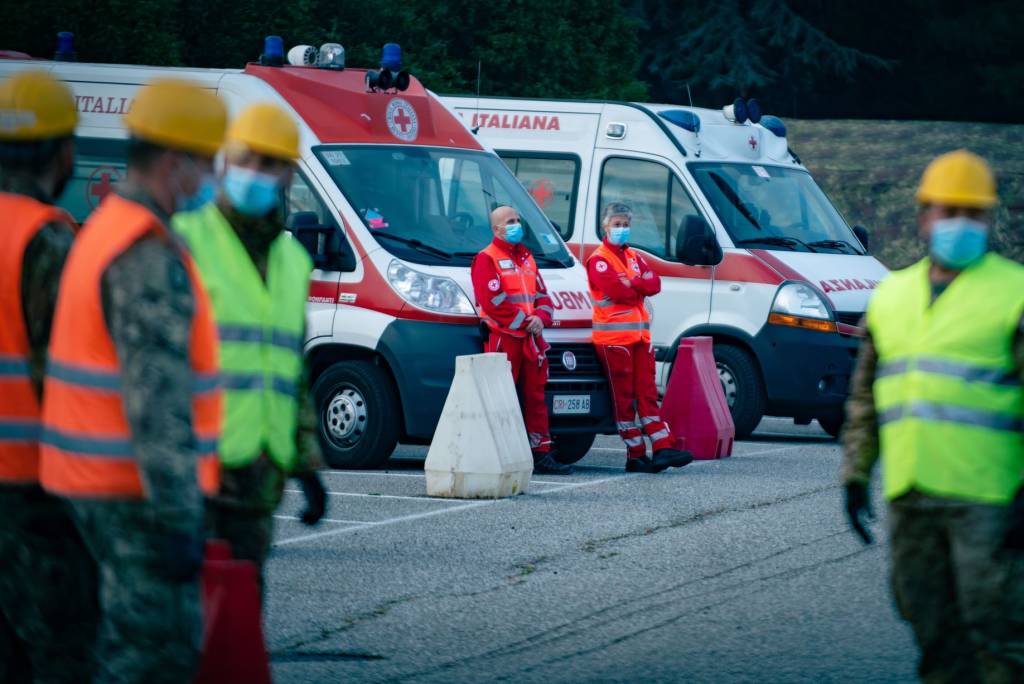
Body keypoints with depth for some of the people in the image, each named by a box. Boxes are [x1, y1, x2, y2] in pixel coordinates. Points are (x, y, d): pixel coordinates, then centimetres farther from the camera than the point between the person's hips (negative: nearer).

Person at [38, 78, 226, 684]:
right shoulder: (150, 259, -19)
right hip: (137, 491, -10)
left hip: (98, 480, 10)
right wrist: (178, 521, -23)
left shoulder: (108, 230, 15)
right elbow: (158, 401, -24)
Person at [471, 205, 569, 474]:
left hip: (531, 338, 8)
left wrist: (541, 318, -3)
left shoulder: (526, 258, 22)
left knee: (536, 396, 8)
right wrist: (525, 321, -13)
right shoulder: (487, 259, -3)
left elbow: (542, 295, 18)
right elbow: (493, 301, -14)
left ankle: (541, 453, 11)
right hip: (502, 338, -8)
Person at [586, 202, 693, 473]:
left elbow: (654, 283, 4)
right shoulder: (599, 260, -5)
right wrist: (641, 288, -2)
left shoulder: (634, 257, 18)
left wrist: (632, 284, -13)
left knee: (647, 392, 4)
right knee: (624, 397, -4)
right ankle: (636, 455, -3)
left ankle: (662, 448, 1)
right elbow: (616, 291, -19)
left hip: (639, 334, 7)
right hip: (613, 336, -7)